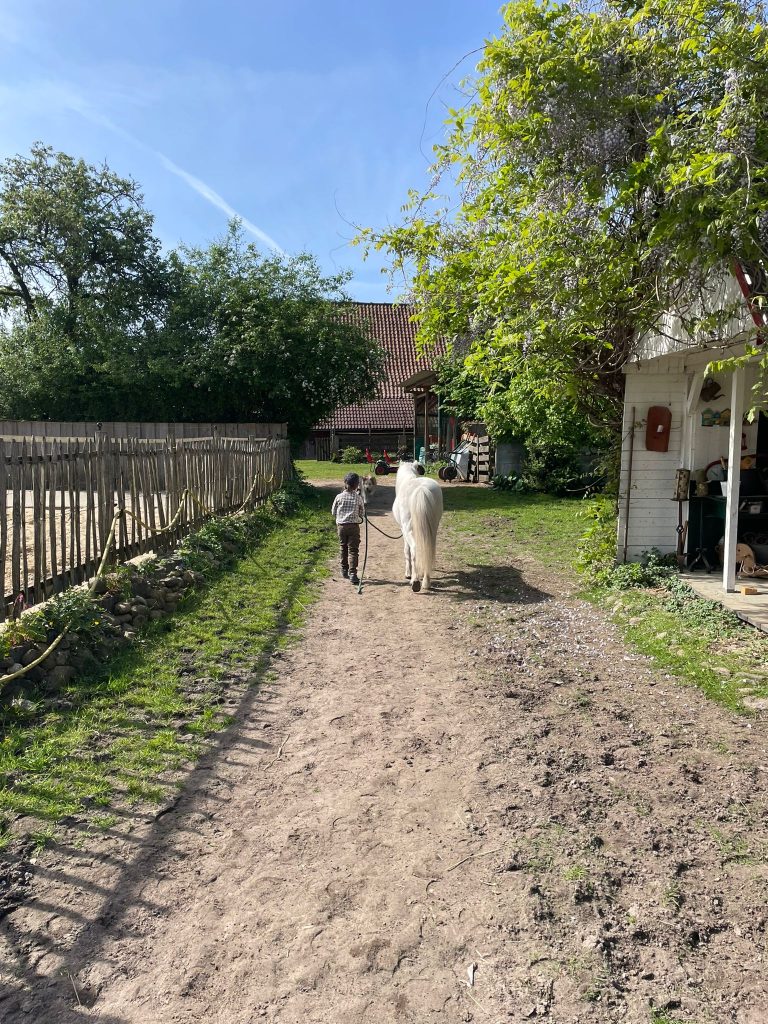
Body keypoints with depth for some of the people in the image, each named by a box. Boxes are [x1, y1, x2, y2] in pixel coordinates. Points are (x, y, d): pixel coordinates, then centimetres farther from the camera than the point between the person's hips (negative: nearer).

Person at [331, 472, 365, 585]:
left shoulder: (339, 497, -3)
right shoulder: (358, 498, -5)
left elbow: (333, 512, 6)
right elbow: (362, 513, 4)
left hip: (341, 525, 2)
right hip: (354, 526, -2)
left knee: (343, 548, 17)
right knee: (353, 550, -2)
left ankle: (344, 570, 28)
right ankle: (352, 573, -11)